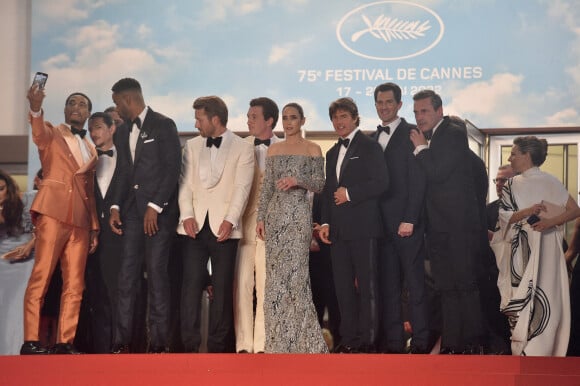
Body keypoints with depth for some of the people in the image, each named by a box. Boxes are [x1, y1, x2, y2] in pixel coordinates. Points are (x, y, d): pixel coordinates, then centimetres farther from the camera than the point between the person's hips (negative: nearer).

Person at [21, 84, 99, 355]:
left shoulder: (90, 150, 22)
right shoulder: (51, 134, 8)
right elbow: (38, 133, -18)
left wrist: (95, 227, 13)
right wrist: (36, 109, -39)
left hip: (80, 220, 5)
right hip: (53, 212, -5)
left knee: (74, 285, 0)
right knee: (40, 277, -10)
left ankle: (65, 342, 2)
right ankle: (30, 341, -10)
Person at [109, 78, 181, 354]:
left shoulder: (163, 125, -3)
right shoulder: (123, 132, 18)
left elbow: (172, 169, -9)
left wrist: (155, 207, -14)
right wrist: (115, 207, 7)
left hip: (159, 210, -6)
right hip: (132, 210, 6)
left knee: (156, 272, -7)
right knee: (127, 274, 0)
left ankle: (158, 343, -4)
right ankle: (120, 342, 0)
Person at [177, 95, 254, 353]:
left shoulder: (243, 148, 4)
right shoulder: (192, 146, 15)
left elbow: (242, 187, -4)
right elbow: (185, 183, 8)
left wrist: (230, 220, -15)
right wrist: (187, 215, -6)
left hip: (224, 226, -2)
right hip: (195, 225, 2)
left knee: (222, 287, 1)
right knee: (191, 283, -3)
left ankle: (218, 345, 7)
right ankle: (189, 344, 0)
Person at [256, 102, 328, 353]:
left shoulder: (312, 149, 3)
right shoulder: (274, 149, 14)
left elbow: (320, 184, 0)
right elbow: (266, 186, 11)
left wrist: (298, 180, -17)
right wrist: (261, 217, 4)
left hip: (299, 215, -4)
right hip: (275, 214, 4)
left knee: (296, 273, -8)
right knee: (275, 275, 3)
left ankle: (301, 339, -1)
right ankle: (278, 339, 10)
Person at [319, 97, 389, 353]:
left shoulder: (369, 147, -1)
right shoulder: (332, 154, 21)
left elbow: (381, 183, -11)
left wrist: (350, 194, -12)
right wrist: (325, 223, 12)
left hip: (363, 228, -7)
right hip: (338, 230, 7)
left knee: (366, 284, -4)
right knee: (343, 285, 7)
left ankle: (367, 339, -1)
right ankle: (348, 338, 12)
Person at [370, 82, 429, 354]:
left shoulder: (411, 134, -4)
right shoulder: (373, 138, 16)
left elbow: (418, 180, -9)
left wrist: (409, 220, -15)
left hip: (406, 221, -6)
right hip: (381, 222, 6)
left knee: (415, 283, -2)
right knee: (388, 285, 5)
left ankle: (420, 342, 2)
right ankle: (393, 342, 8)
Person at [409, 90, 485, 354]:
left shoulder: (453, 133, -8)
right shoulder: (433, 137, 18)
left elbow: (438, 173, -19)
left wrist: (420, 148, -7)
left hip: (458, 225, -9)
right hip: (440, 227, 9)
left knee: (465, 285, -5)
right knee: (447, 288, 9)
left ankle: (472, 345, -1)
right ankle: (451, 344, 13)